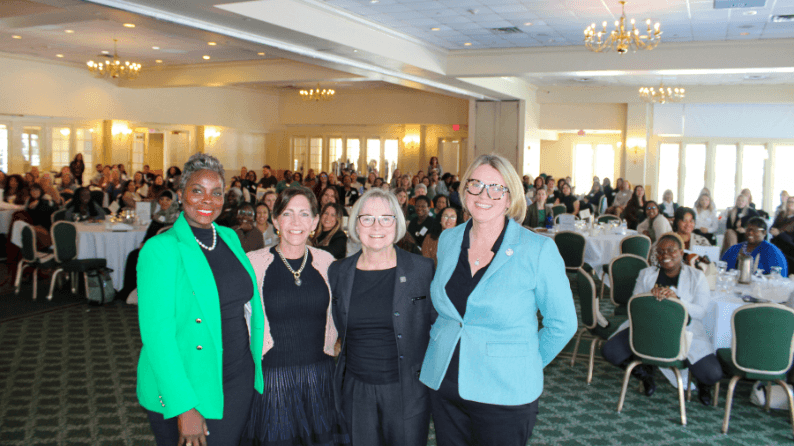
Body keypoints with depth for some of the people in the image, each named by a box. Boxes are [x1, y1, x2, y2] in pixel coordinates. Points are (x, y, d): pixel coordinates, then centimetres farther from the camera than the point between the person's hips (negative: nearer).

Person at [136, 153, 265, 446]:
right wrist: (183, 408, -22)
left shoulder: (230, 238, 6)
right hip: (184, 392, -5)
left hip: (239, 383, 5)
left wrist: (256, 369, 9)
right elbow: (157, 334, -18)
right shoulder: (160, 249, -14)